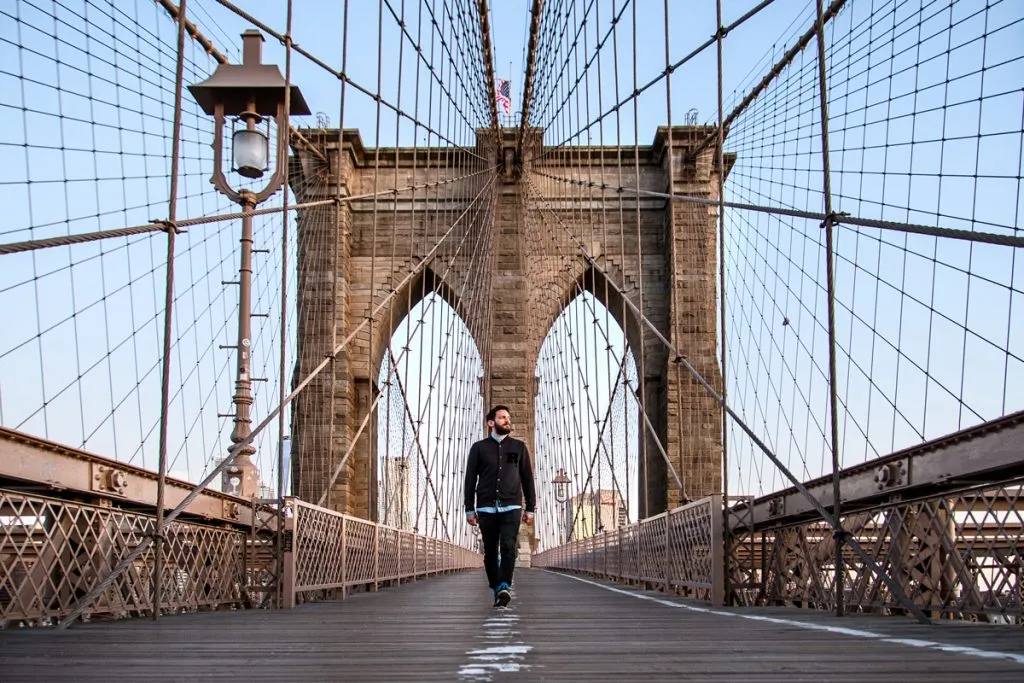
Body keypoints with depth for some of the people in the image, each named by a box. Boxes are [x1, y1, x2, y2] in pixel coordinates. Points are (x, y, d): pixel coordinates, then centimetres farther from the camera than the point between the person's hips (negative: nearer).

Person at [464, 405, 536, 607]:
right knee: (490, 551, 2)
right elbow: (470, 479, 9)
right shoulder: (479, 448, 10)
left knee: (508, 547, -17)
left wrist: (530, 508, 9)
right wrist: (470, 509, 3)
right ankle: (496, 590, 11)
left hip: (511, 508, -1)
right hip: (486, 508, 1)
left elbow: (527, 479, 14)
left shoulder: (519, 447, 13)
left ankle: (504, 586, -26)